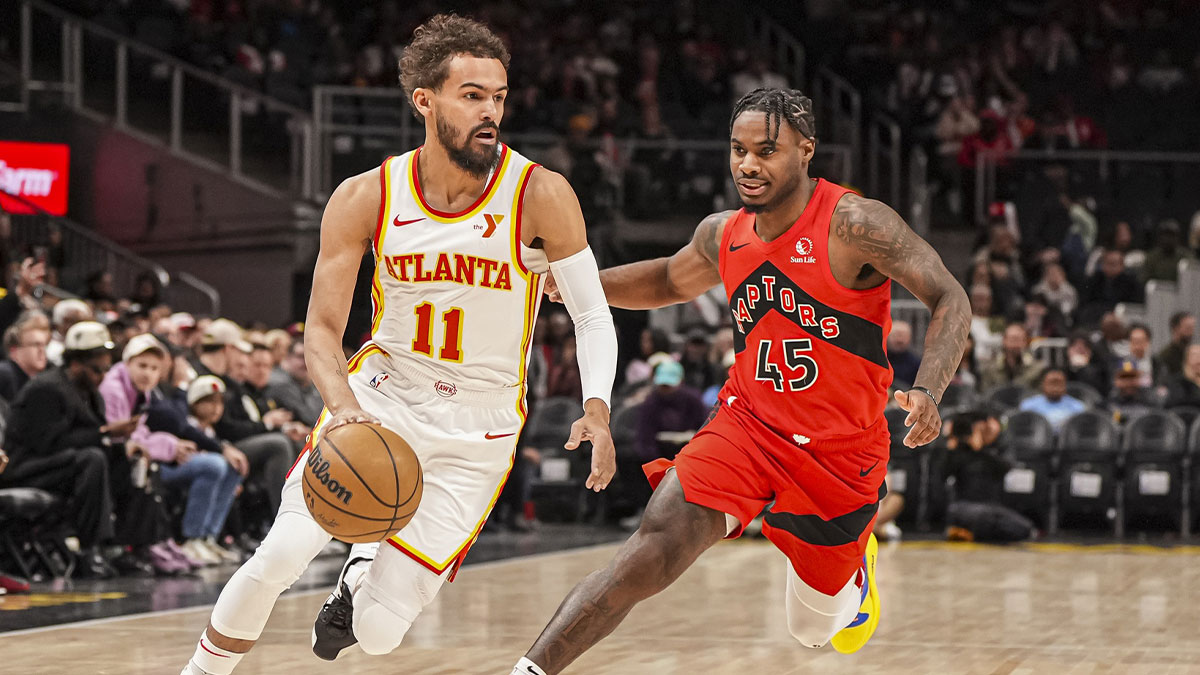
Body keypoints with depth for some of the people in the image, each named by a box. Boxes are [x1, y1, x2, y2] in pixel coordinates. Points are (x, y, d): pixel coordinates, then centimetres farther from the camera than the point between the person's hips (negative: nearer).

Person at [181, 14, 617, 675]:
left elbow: (593, 316, -6)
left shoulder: (541, 196, -15)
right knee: (282, 553, -23)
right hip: (381, 394, 1)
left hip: (476, 430, -1)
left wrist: (597, 411, -23)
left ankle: (364, 570, 31)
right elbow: (323, 328, -7)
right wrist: (344, 408, -27)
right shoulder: (366, 199, -10)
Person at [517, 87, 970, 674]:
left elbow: (950, 300, -19)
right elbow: (672, 281, 23)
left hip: (839, 451, -3)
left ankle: (855, 561, 51)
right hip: (746, 427, 3)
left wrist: (927, 391, -36)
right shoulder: (725, 235, 1)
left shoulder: (853, 225, -18)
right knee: (648, 558, -22)